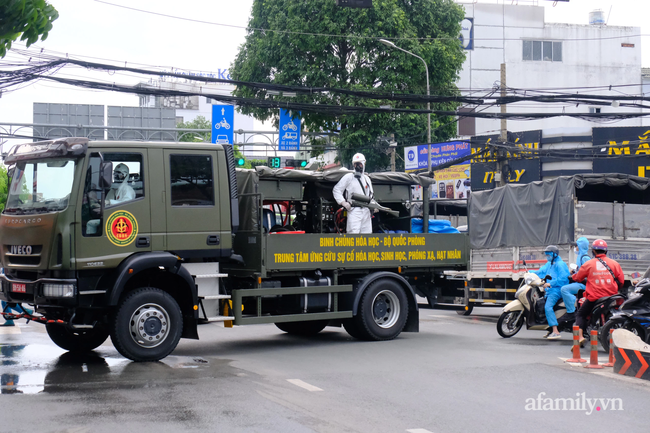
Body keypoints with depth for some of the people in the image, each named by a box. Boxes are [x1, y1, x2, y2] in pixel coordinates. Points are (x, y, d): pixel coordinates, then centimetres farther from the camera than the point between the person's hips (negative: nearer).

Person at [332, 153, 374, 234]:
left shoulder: (367, 179, 19)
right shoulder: (348, 177, 2)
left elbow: (371, 195, 27)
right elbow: (336, 190, 0)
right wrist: (343, 202, -13)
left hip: (366, 211, 6)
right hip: (353, 210, -6)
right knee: (353, 233, -18)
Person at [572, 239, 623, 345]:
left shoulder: (588, 264, 1)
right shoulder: (614, 263, 6)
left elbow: (577, 278, 11)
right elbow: (621, 281, 7)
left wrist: (573, 275, 35)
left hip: (594, 297, -2)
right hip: (612, 295, 2)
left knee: (580, 315, 11)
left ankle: (580, 336, -10)